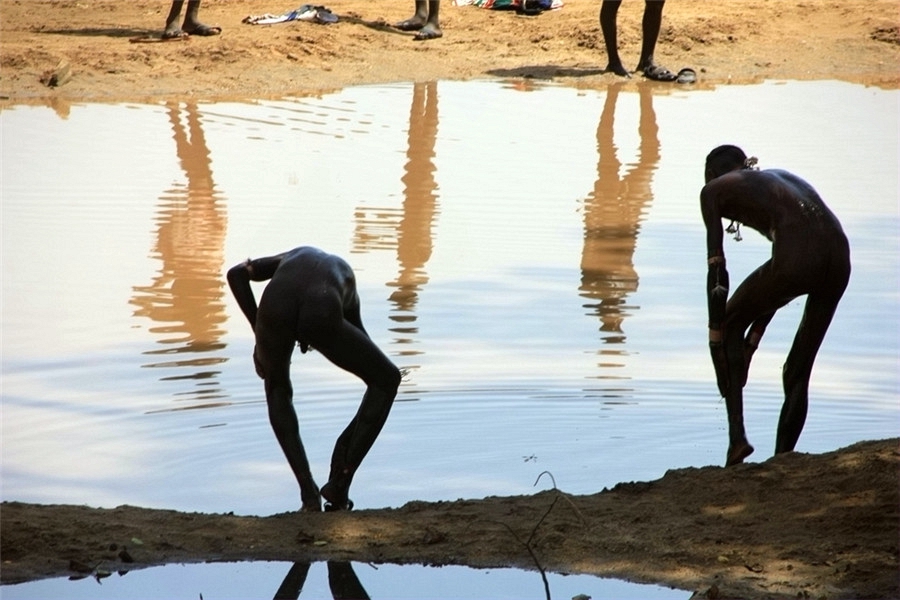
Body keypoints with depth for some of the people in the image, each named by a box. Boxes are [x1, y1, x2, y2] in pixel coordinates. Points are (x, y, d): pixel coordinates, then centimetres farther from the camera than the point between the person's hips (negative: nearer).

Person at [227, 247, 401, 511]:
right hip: (322, 316, -1)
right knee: (387, 380, 25)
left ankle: (309, 494, 21)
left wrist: (258, 332, 25)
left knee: (277, 392, 33)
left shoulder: (292, 256, 45)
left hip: (276, 307, 1)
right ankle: (340, 483, 20)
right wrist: (345, 445, 43)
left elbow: (236, 273, 24)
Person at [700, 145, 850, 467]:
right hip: (839, 256, 6)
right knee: (798, 373, 20)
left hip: (798, 255, -6)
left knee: (727, 327, 20)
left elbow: (717, 268, 12)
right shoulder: (780, 177, 38)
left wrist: (717, 338, 14)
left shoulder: (714, 190, 20)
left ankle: (737, 437, 11)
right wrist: (752, 339, 37)